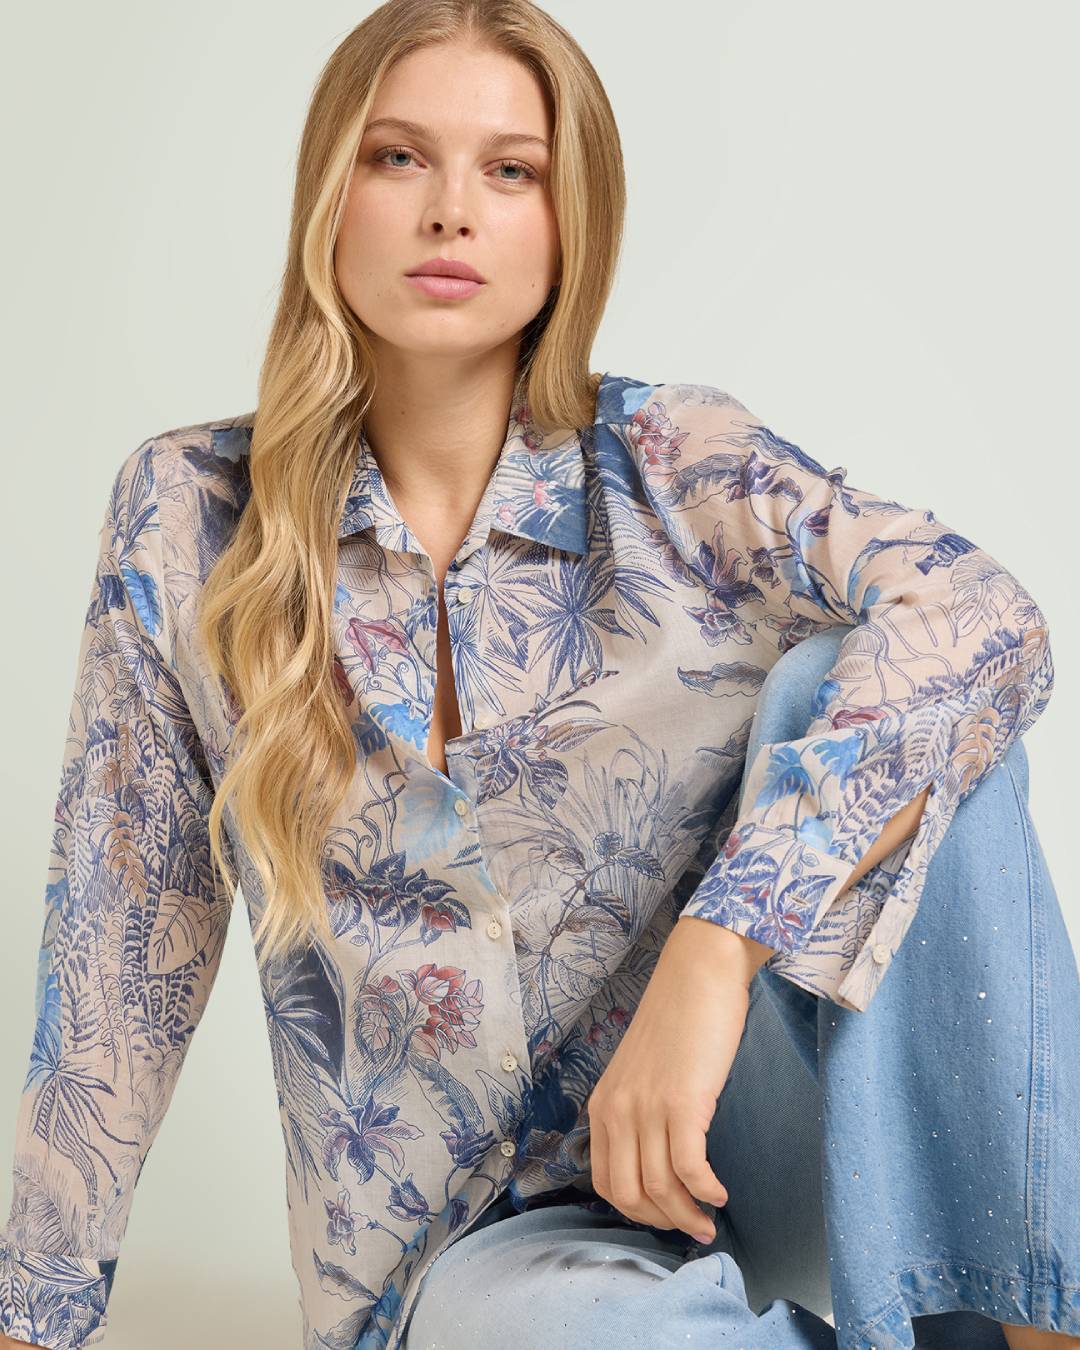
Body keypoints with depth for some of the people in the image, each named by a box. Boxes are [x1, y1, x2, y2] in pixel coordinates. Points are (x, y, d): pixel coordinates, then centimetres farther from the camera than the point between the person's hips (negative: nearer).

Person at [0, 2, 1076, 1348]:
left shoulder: (672, 464, -5)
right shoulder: (189, 518, -2)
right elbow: (120, 954, 2)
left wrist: (716, 950, -35)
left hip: (774, 1161, 2)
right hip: (485, 1241, -1)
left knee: (841, 687, -25)